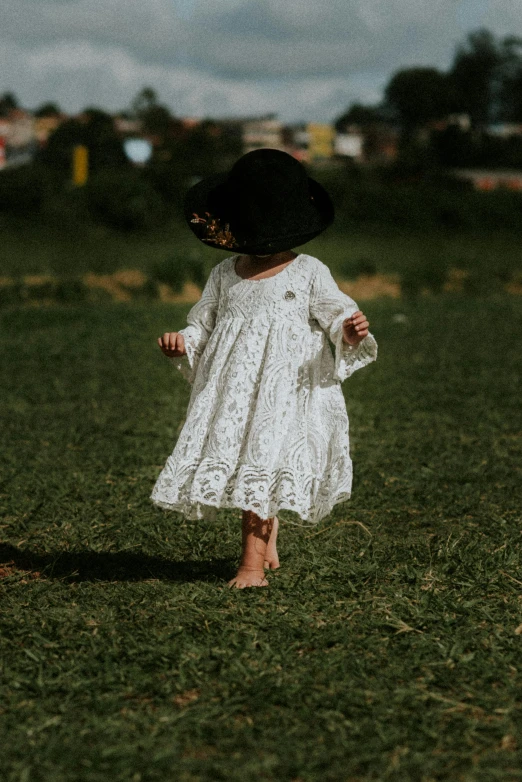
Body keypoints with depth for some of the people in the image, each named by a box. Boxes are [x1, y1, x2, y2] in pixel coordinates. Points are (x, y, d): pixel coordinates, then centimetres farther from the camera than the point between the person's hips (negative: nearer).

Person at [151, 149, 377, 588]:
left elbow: (338, 314, -3)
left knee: (262, 463, -11)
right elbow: (204, 324, 16)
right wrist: (182, 342, -5)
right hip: (232, 386, 5)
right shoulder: (224, 275, 11)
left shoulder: (309, 272, -1)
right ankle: (267, 545, 29)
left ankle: (253, 564, -7)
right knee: (233, 453, 7)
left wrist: (351, 331, -26)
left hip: (286, 385, -5)